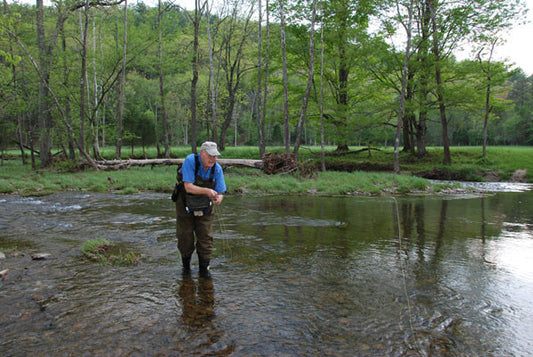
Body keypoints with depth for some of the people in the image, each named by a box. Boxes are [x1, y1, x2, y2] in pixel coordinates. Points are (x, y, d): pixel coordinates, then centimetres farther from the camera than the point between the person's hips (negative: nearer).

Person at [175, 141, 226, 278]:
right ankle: (186, 265, 30)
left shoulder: (217, 169, -14)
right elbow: (188, 187, -31)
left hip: (205, 208, 2)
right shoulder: (190, 161, -25)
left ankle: (204, 268, 13)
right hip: (186, 206, -2)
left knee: (206, 237, -2)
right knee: (185, 238, 5)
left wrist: (218, 198, -35)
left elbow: (220, 192, -10)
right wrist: (207, 191, -45)